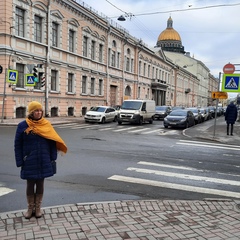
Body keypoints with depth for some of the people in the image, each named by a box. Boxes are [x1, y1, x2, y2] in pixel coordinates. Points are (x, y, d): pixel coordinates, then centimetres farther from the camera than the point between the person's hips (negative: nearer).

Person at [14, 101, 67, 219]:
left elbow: (52, 142, 1)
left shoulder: (46, 124, -1)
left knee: (40, 184, 11)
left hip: (43, 161, 1)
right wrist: (20, 162, -6)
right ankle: (30, 208, 27)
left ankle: (38, 208, 27)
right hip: (29, 162, -1)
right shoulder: (22, 125, -5)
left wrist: (53, 158, -4)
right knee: (30, 184, 10)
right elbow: (18, 145, -2)